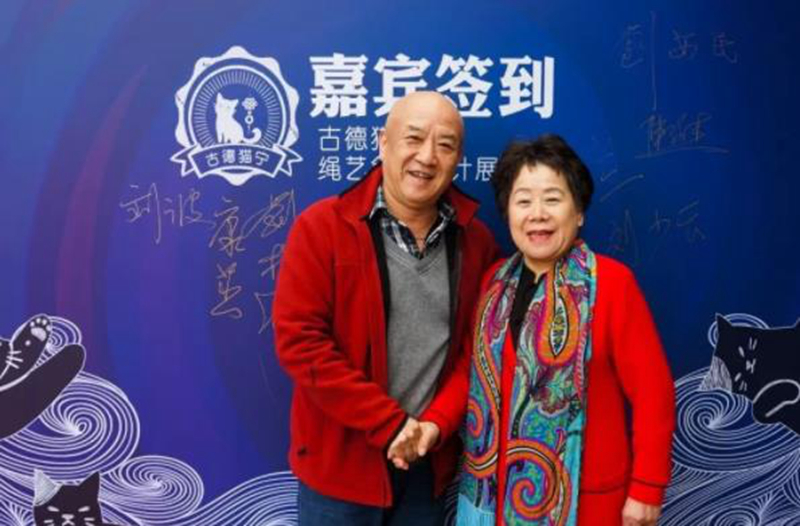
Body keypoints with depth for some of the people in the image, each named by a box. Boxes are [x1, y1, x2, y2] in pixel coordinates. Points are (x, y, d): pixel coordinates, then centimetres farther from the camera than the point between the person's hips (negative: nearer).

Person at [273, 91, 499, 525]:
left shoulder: (476, 241, 1)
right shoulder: (322, 227, -10)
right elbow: (299, 339, -15)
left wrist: (437, 423, -11)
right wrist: (389, 424, -16)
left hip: (430, 461, 3)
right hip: (340, 461, -3)